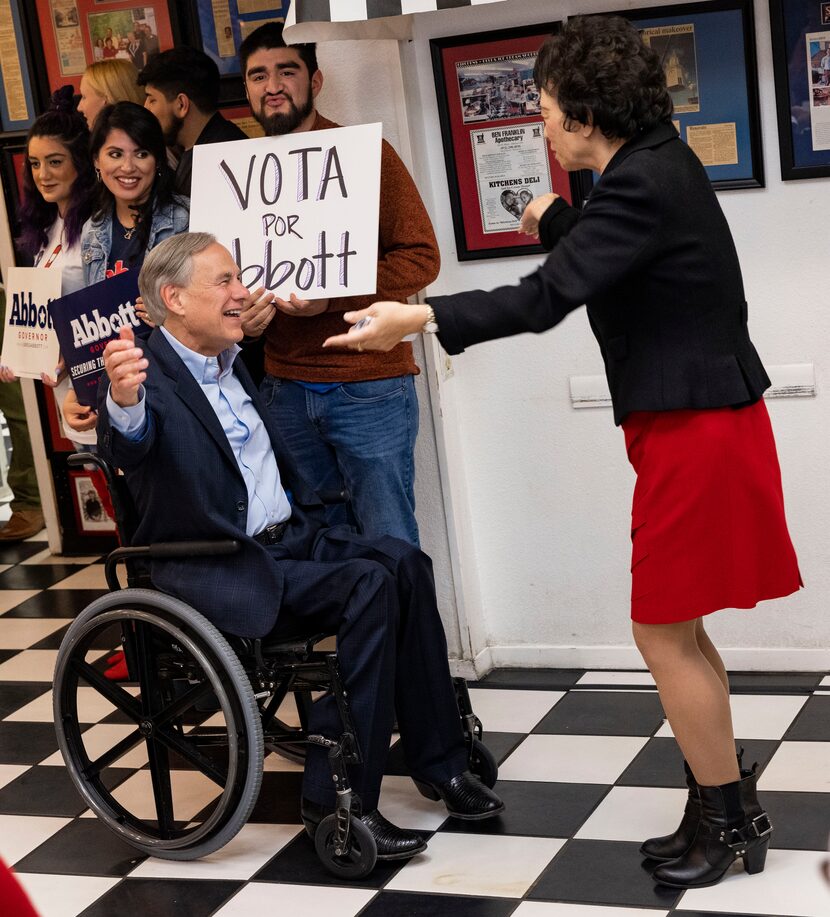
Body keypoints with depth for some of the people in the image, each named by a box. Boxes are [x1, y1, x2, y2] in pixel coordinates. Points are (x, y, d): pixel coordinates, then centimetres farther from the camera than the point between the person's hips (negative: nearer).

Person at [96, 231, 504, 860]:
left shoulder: (233, 366, 17)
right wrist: (125, 405, -55)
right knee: (367, 587, -28)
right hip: (215, 570, -7)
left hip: (287, 539, 8)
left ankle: (438, 761, -10)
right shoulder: (148, 377, -10)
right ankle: (337, 802, -22)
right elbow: (130, 447, -36)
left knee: (403, 563, -18)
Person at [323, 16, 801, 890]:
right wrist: (558, 223, 27)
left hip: (692, 431, -10)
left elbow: (547, 297, -26)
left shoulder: (642, 184, -19)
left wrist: (418, 318, -24)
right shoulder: (659, 167, 10)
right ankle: (727, 808, 26)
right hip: (698, 419, 10)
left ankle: (727, 821, 14)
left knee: (663, 632, 0)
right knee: (676, 629, 15)